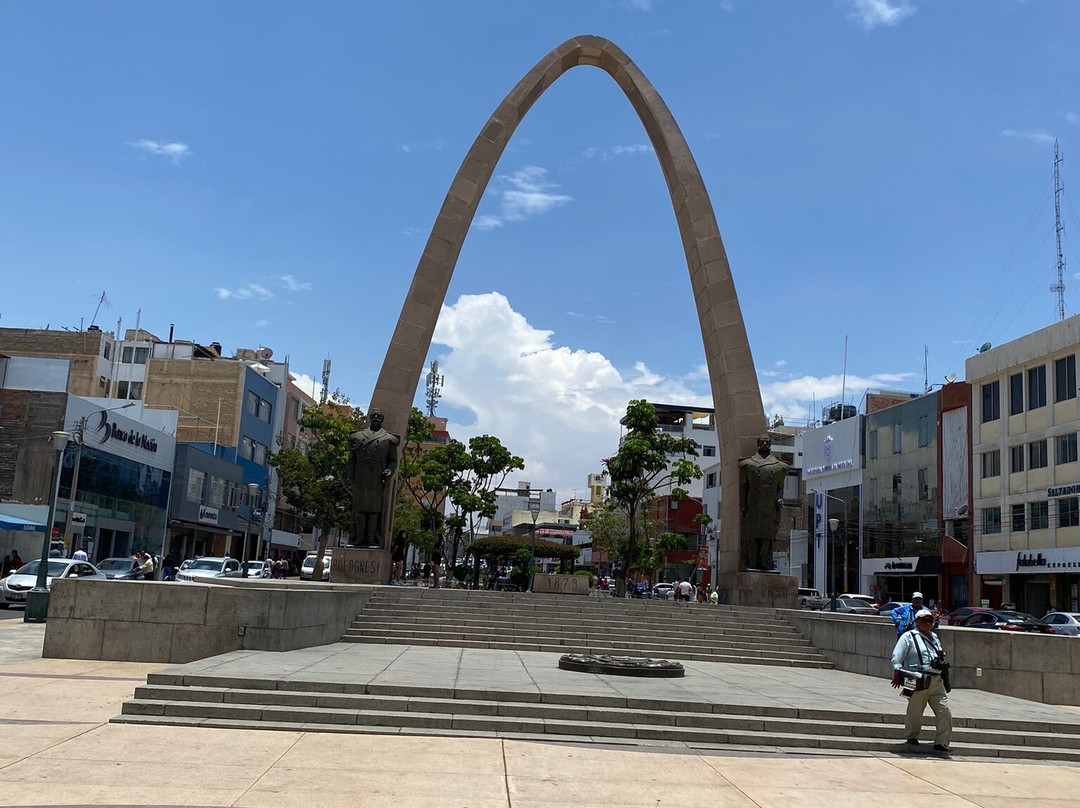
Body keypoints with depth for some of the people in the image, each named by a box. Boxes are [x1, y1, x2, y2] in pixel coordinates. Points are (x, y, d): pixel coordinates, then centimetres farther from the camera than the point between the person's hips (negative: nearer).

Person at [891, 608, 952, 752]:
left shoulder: (934, 638, 22)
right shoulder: (909, 637, 1)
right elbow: (897, 657, -5)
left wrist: (945, 679, 22)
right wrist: (897, 676, -13)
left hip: (937, 682, 6)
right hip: (919, 682, -5)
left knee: (945, 712, -3)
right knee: (915, 711, 2)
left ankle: (941, 743, 4)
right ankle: (911, 737, 22)